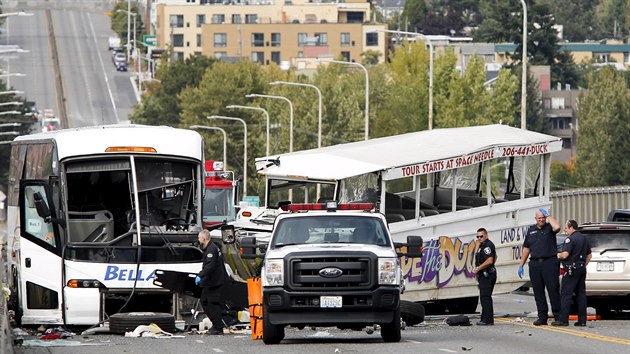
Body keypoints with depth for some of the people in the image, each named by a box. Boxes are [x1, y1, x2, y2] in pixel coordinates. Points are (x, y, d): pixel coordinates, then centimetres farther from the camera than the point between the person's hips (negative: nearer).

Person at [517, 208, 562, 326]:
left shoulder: (549, 227, 3)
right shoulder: (531, 230, 17)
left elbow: (557, 227, -22)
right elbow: (526, 248, 19)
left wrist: (548, 216, -9)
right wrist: (521, 265, 15)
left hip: (550, 263, -5)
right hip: (535, 264, 5)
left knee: (553, 290, -6)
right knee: (538, 292, 4)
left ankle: (558, 316, -4)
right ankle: (542, 317, 8)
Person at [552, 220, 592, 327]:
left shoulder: (570, 239, -13)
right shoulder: (584, 239, 15)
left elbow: (565, 255, -21)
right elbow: (589, 256, 21)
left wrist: (558, 255, -1)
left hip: (571, 270, -8)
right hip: (582, 269, 8)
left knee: (566, 295, -6)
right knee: (581, 294, 8)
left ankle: (563, 319, -10)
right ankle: (582, 320, 7)